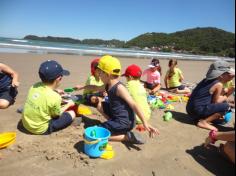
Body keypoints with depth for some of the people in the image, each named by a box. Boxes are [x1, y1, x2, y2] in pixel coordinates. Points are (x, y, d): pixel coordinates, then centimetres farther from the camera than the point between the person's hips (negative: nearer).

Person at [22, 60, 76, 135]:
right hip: (41, 129, -6)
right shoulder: (54, 97, -28)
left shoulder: (35, 86, -10)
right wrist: (68, 105, 4)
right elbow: (57, 115, -9)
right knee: (72, 113, 1)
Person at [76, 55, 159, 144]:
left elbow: (133, 105, -25)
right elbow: (95, 88, 29)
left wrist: (145, 123, -30)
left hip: (124, 122, -9)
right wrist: (82, 87, 39)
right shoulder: (108, 86, 7)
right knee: (100, 105, 20)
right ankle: (114, 126, 10)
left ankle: (128, 136, -8)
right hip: (117, 117, 9)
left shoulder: (119, 88, -21)